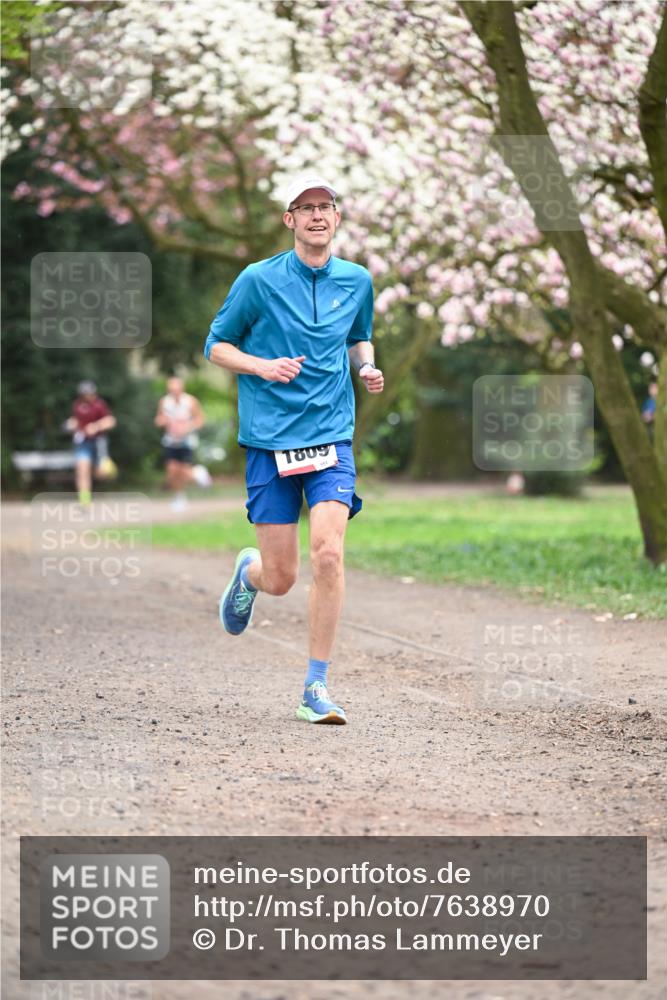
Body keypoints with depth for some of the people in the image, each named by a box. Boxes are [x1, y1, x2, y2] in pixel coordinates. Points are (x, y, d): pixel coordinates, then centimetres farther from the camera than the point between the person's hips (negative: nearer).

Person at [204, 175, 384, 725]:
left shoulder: (357, 281, 8)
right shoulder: (259, 279, -3)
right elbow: (217, 345, 5)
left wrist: (367, 367, 4)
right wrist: (264, 366, -13)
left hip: (333, 437, 2)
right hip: (270, 438, -2)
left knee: (329, 554, -18)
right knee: (281, 577, -1)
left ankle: (317, 688, -7)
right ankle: (248, 571, 39)